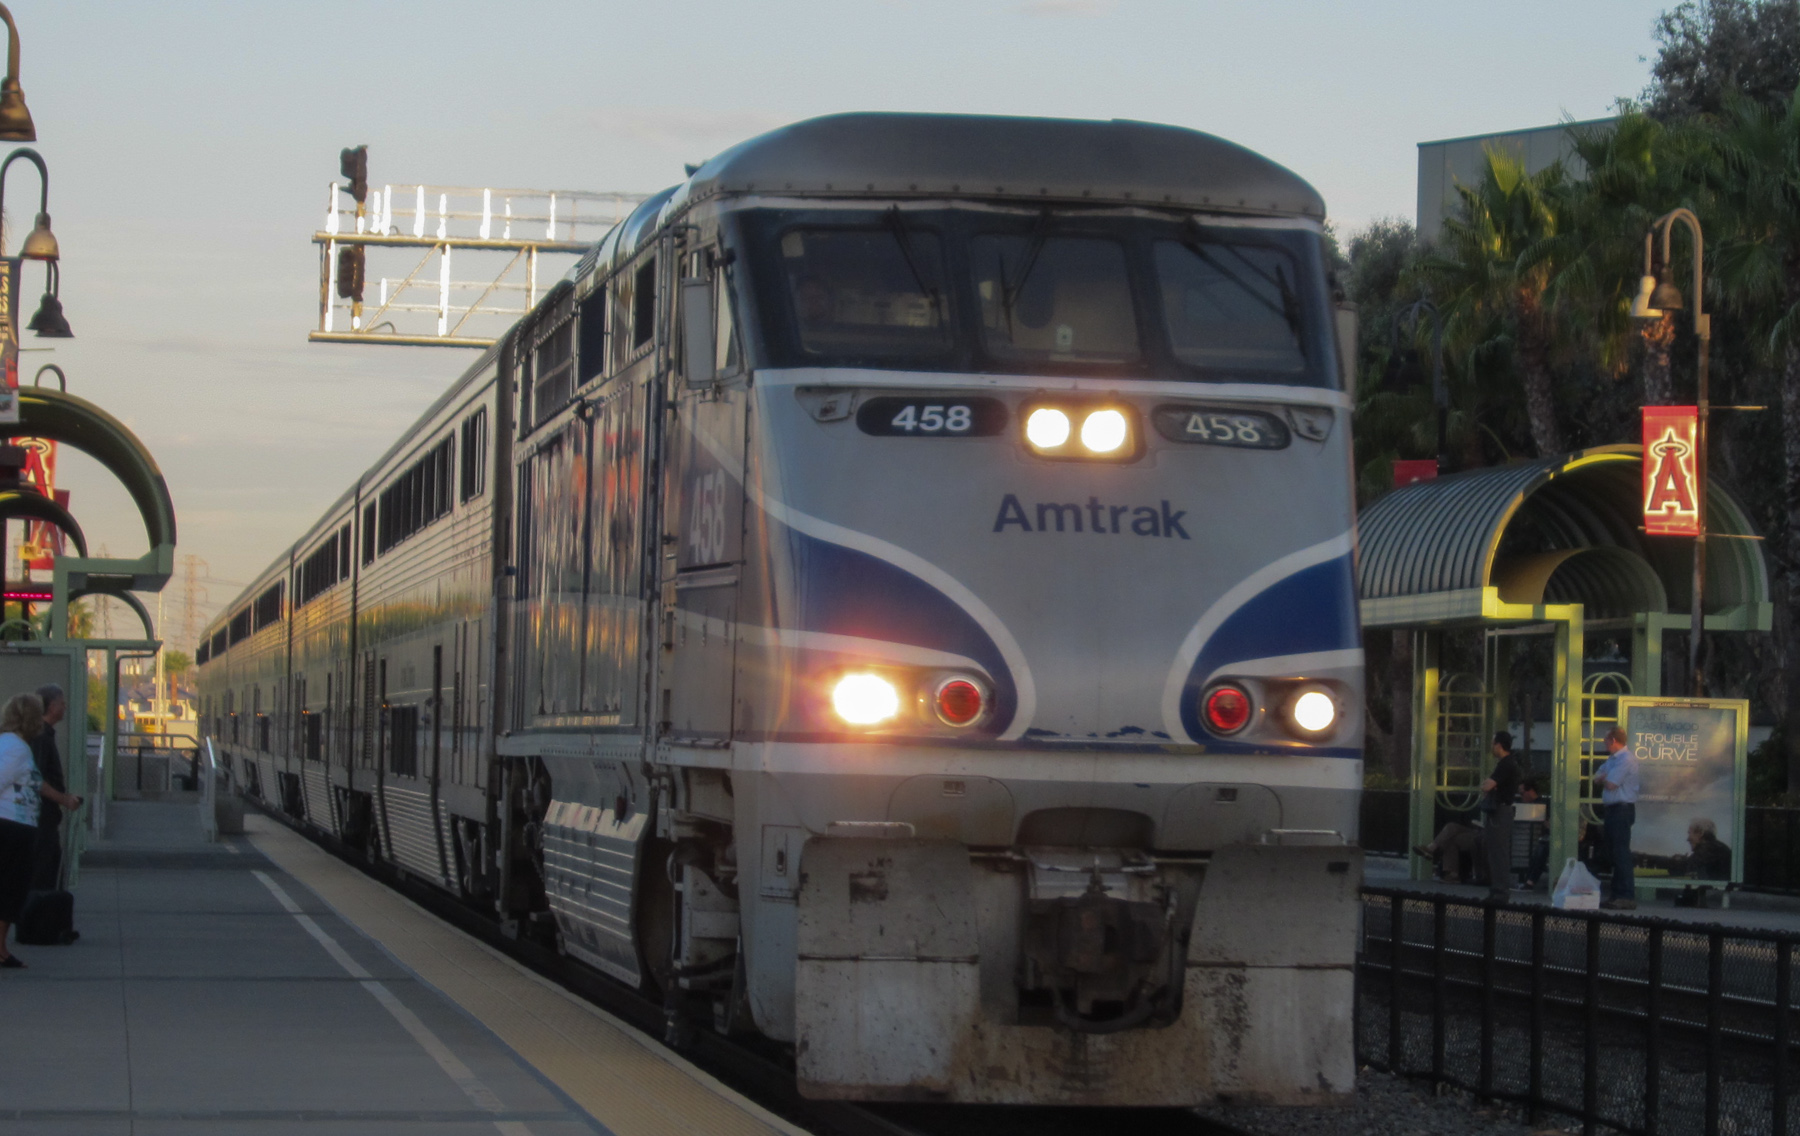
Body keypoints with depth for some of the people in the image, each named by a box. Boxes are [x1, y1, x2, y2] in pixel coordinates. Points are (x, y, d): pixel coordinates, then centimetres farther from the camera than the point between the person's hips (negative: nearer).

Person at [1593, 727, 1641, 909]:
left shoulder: (1626, 759, -14)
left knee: (1621, 853, -12)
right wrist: (1604, 779, -2)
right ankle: (1617, 894, 15)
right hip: (1611, 809, 10)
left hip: (1622, 809, -10)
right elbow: (1597, 779, 20)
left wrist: (1603, 779, 3)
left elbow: (1611, 784, -18)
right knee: (1613, 852, 11)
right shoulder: (1612, 759, 17)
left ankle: (1627, 896, -13)